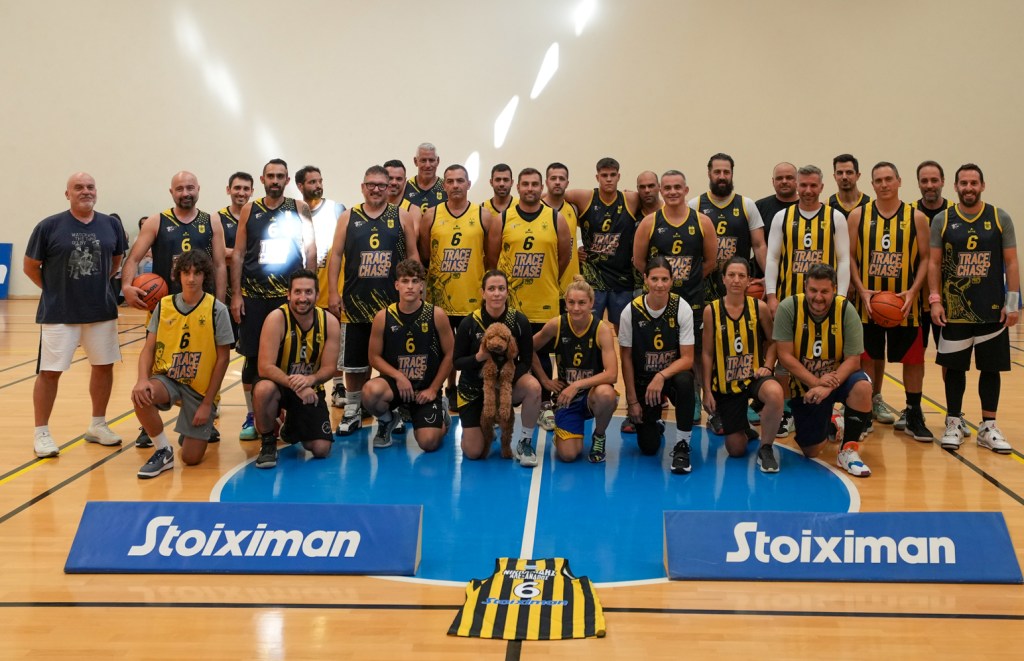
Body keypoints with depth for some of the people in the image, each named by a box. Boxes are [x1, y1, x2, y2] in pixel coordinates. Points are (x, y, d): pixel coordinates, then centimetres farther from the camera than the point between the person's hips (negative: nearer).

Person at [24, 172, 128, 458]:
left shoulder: (111, 225, 2)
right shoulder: (49, 226, -8)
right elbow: (30, 267, 1)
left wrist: (96, 284, 9)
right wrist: (56, 290, 4)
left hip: (102, 311, 4)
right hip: (59, 314, -4)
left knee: (104, 366, 11)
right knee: (50, 371, -1)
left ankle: (98, 426, 27)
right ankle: (41, 433, 12)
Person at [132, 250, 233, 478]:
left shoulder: (217, 310, -10)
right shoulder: (164, 305, -1)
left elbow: (223, 358, -7)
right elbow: (149, 348, 0)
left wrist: (207, 403, -8)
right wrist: (143, 379, -21)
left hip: (200, 387, -2)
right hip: (167, 378, 2)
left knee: (191, 458, -6)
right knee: (141, 395, -34)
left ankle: (203, 427, 31)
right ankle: (163, 451, -8)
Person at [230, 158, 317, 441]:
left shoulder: (300, 209, 4)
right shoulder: (249, 210, 6)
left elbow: (311, 250, 4)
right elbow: (238, 254, 5)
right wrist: (235, 295, -1)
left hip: (290, 294, -1)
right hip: (254, 294, 1)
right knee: (252, 356, 4)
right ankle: (251, 417, 14)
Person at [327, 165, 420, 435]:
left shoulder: (402, 217, 5)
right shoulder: (348, 218, 6)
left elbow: (413, 255, 7)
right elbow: (336, 255, 5)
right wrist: (333, 292, -3)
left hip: (393, 301, -1)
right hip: (356, 301, 1)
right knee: (354, 361, 7)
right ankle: (352, 411, 19)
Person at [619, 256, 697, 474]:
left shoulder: (682, 308, -15)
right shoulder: (631, 311, -14)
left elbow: (687, 358, -15)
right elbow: (626, 358, -5)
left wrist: (662, 376, -33)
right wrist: (632, 400, -5)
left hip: (673, 374, 0)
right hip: (642, 379, 1)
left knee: (685, 381, -38)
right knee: (648, 447, -6)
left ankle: (682, 446, -18)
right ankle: (655, 423, 34)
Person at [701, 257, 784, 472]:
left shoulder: (759, 307, -6)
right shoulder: (711, 310, -6)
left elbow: (772, 341, 8)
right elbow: (707, 354, 0)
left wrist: (767, 367, -9)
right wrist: (707, 391, -2)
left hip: (754, 376, 0)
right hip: (725, 382, 0)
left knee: (775, 394, -39)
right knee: (736, 450, 3)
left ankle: (766, 448, -13)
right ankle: (742, 428, 43)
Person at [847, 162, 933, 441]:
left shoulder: (917, 217, 2)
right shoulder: (858, 215, 2)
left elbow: (925, 258, 2)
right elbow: (850, 256, 1)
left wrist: (913, 291, -11)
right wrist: (862, 290, -11)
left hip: (905, 301, 0)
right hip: (868, 300, 0)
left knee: (913, 357, 2)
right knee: (869, 356, 8)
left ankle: (914, 416, 13)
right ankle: (869, 406, 23)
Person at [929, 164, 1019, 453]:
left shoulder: (1000, 218, 2)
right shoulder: (942, 220, 2)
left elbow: (1011, 263, 2)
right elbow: (934, 263, 2)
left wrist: (1013, 303, -4)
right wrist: (935, 300, -7)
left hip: (992, 310, 0)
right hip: (954, 309, 0)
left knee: (991, 367, 5)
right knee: (954, 367, 5)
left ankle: (988, 428, 14)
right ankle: (953, 424, 15)